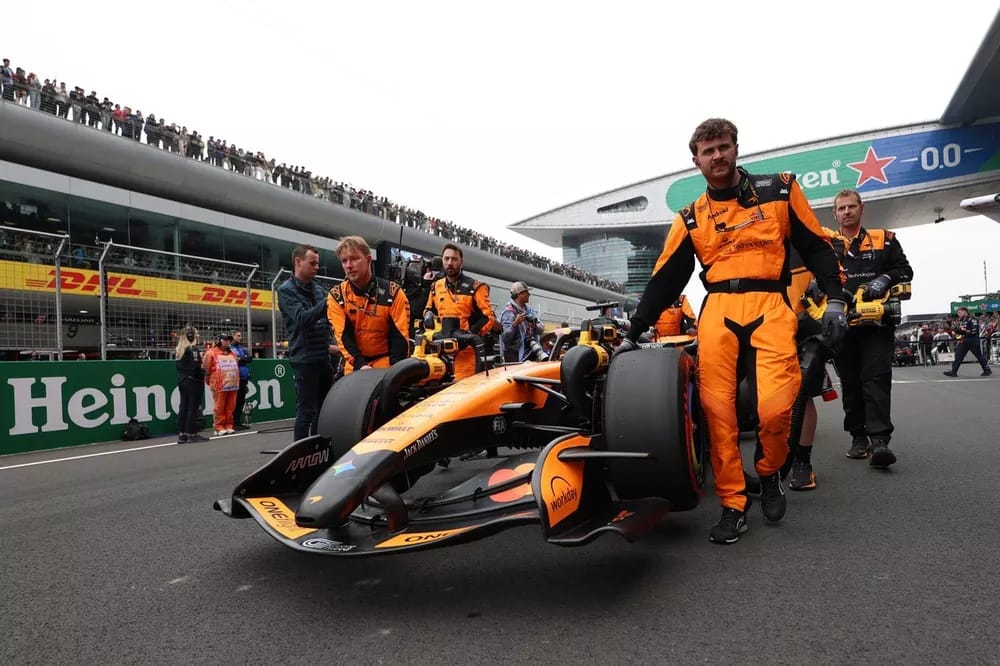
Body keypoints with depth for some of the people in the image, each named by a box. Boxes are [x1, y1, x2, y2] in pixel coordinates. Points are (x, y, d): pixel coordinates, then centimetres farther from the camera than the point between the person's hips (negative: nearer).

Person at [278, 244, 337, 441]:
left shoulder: (318, 289, 15)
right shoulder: (286, 290, -4)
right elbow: (302, 318, -19)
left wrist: (330, 343, 2)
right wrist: (327, 302, -24)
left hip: (324, 358, 7)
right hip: (304, 359, -7)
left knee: (323, 409, 11)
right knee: (306, 411, -6)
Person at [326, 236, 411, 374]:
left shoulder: (393, 293, -7)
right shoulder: (336, 296, -3)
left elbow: (400, 336, -9)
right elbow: (343, 336, -8)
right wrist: (360, 365, -24)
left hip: (387, 366, -1)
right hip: (354, 367, 2)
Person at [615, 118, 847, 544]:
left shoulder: (779, 190, 12)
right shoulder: (691, 218, 15)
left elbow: (816, 247, 13)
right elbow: (664, 280, 12)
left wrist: (835, 299, 2)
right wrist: (634, 333, 8)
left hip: (770, 308, -2)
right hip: (717, 312, 2)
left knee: (775, 407, -17)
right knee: (717, 410, -7)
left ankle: (770, 473, 14)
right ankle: (732, 504, 6)